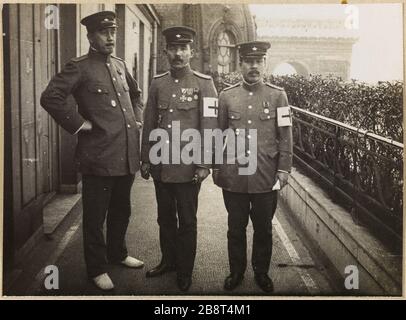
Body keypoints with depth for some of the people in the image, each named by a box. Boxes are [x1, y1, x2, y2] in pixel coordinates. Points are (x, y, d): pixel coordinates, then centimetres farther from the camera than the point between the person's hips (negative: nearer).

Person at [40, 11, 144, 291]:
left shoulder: (120, 65, 14)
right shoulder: (79, 67, -8)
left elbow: (136, 93, 31)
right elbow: (50, 98, -18)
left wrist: (138, 117, 17)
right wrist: (79, 123, -17)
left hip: (127, 155, 7)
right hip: (99, 157, -7)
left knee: (121, 210, 21)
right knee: (95, 217, 6)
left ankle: (117, 253, 40)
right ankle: (97, 268, 21)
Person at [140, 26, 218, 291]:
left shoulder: (204, 84, -6)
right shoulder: (158, 83, 6)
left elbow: (209, 126, -9)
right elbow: (149, 125, 10)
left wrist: (204, 165, -12)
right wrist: (145, 159, 9)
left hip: (188, 167, -4)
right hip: (160, 166, 4)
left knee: (187, 221, 8)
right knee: (165, 217, 17)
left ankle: (185, 270, 23)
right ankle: (168, 260, 34)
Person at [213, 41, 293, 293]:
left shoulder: (278, 96, 0)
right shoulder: (226, 96, 3)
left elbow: (285, 136, 1)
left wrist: (284, 170, -3)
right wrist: (216, 168, 8)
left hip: (266, 177, 0)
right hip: (233, 176, 1)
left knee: (264, 228, 12)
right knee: (236, 228, 12)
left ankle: (262, 272, 30)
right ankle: (236, 272, 29)